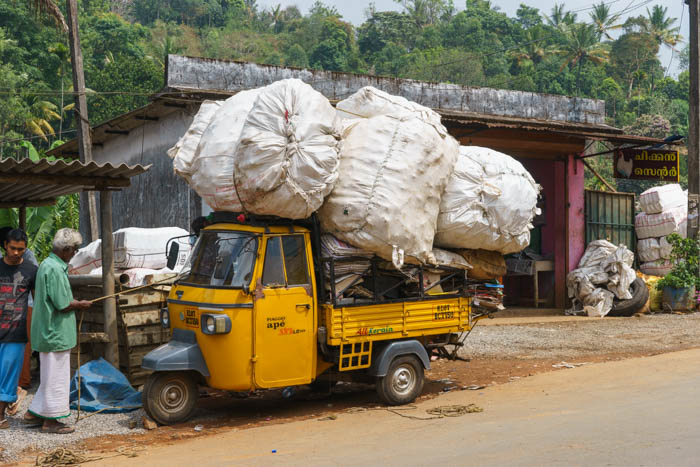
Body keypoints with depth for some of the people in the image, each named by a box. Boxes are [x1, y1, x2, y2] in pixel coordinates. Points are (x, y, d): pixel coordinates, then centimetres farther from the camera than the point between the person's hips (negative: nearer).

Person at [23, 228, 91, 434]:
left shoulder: (46, 264, 11)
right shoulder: (55, 270, -21)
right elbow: (63, 306, -21)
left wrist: (73, 302, 10)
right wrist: (80, 305, -4)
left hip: (49, 331, 10)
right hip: (56, 332, -10)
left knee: (49, 376, 19)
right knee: (56, 377, 0)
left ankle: (34, 413, 26)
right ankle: (51, 420, 9)